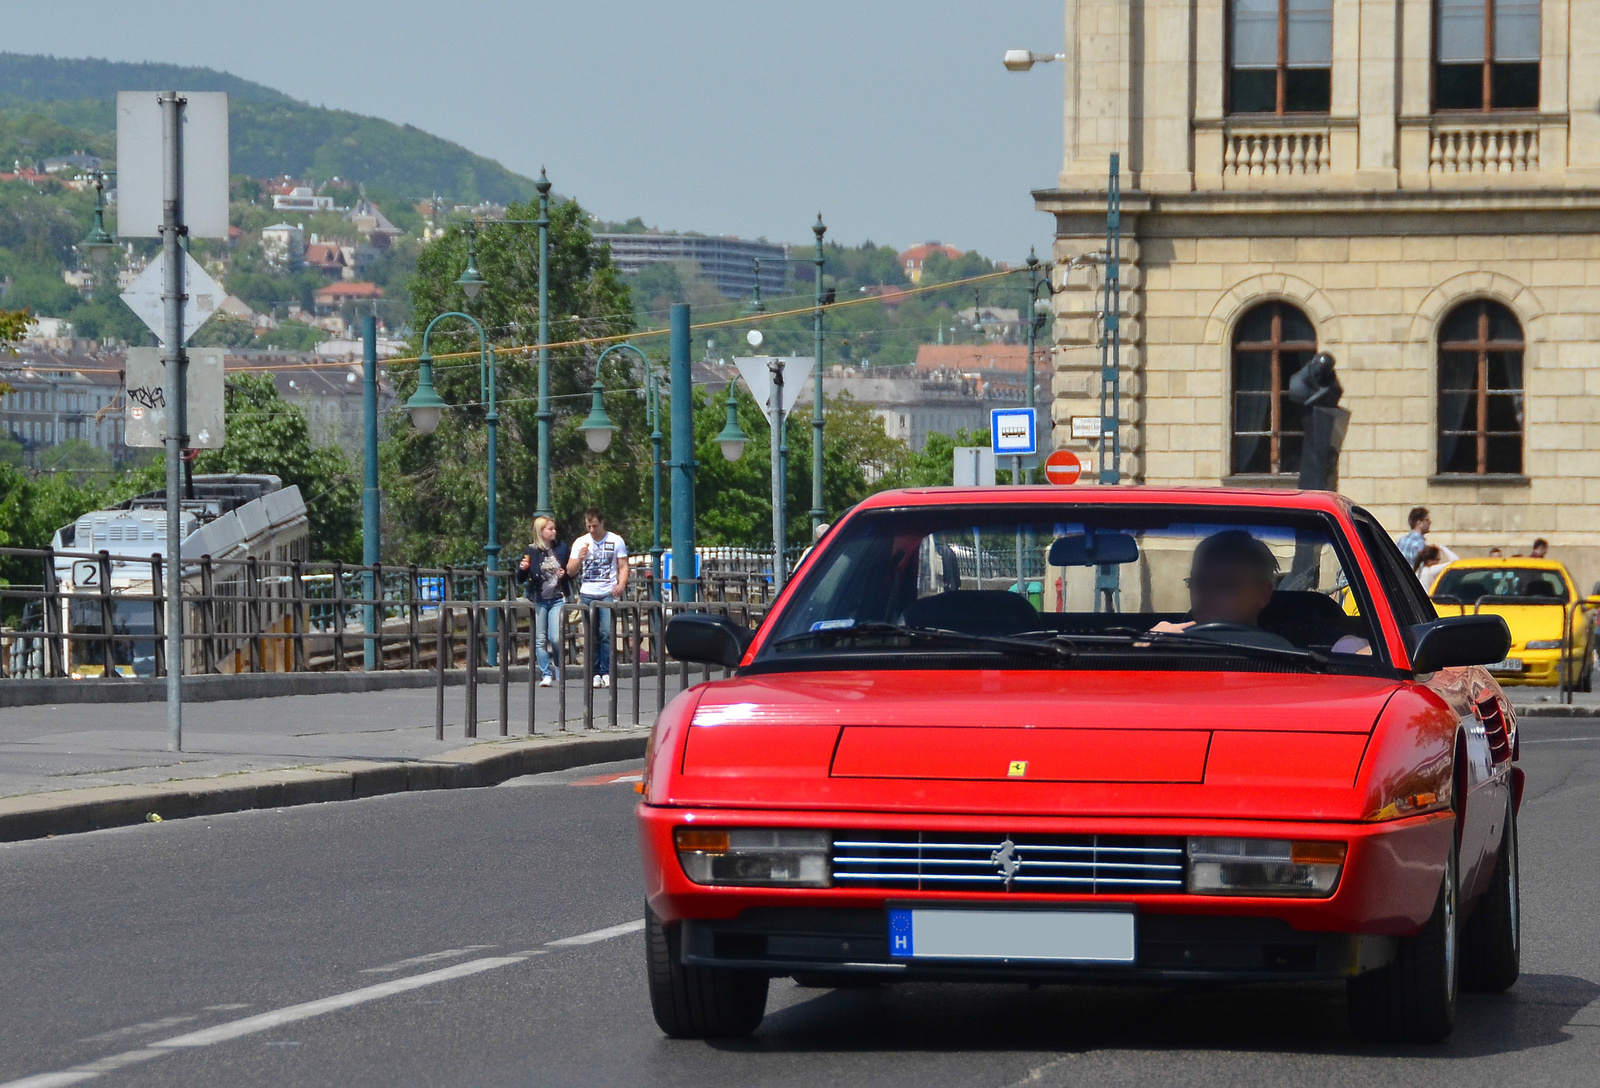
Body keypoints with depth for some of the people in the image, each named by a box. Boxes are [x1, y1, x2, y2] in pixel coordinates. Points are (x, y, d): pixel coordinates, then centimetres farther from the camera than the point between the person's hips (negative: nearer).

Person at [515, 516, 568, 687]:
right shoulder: (530, 551, 2)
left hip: (557, 599, 0)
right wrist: (522, 568, -15)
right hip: (539, 600, 0)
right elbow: (521, 579, 5)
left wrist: (564, 575, -3)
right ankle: (546, 674, 7)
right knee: (541, 639, 0)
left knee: (555, 638, -9)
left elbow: (570, 572, 19)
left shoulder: (561, 549, 8)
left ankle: (559, 671, 10)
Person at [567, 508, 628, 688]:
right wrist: (580, 558, -8)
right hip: (587, 594, 2)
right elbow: (570, 571, 12)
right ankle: (595, 672, 5)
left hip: (608, 594, -2)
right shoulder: (580, 543, 13)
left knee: (607, 632, -14)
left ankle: (606, 672, -12)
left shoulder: (615, 541, 7)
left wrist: (621, 584, -10)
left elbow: (623, 566, 8)